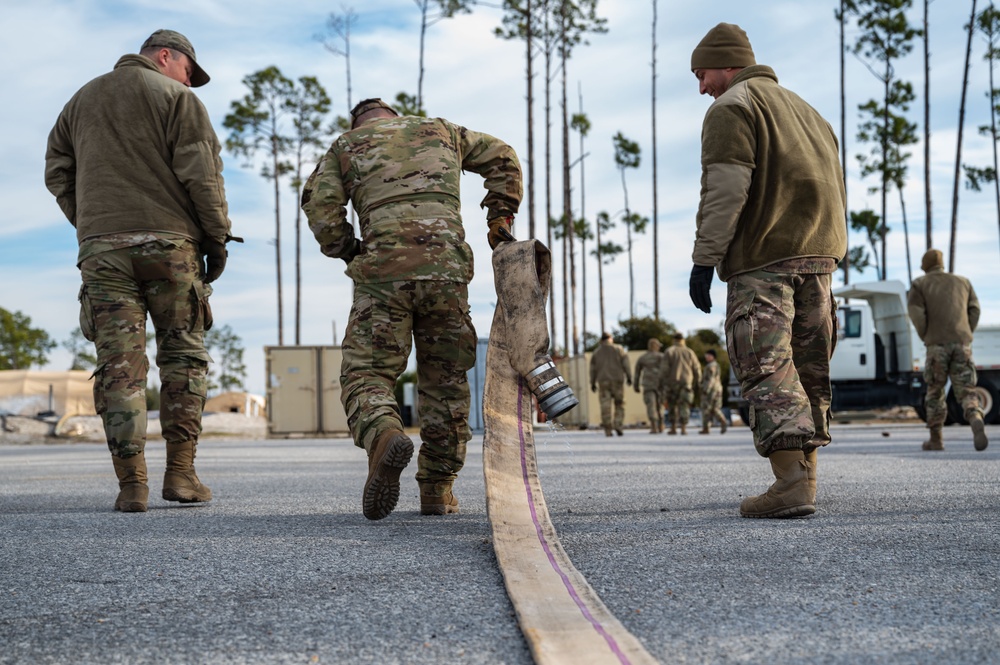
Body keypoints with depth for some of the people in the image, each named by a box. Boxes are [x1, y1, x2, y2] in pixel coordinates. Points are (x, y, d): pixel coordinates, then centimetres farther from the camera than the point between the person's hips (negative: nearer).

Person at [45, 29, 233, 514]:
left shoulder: (81, 101, 21)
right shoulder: (175, 97, 4)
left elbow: (58, 173, 17)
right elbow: (200, 173, -6)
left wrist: (90, 226, 17)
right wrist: (217, 237, -1)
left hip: (101, 247, 4)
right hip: (168, 242, -3)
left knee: (118, 366, 0)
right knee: (183, 355, 6)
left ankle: (131, 484, -6)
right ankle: (180, 473, 2)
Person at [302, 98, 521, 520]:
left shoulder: (345, 145, 19)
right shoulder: (439, 130, 27)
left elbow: (319, 203, 4)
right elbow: (502, 158, 31)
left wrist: (348, 251, 15)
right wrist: (500, 220, 28)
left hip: (383, 273, -2)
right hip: (447, 269, 2)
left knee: (367, 374, 1)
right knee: (445, 378, 12)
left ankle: (384, 437, -31)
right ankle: (438, 489, 11)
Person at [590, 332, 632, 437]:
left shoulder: (596, 352, 9)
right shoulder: (619, 350, 4)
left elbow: (593, 369, 8)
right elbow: (626, 365, -2)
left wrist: (593, 384, 12)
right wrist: (629, 377, 2)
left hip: (603, 382, 1)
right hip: (617, 381, -1)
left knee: (605, 406, -2)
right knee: (619, 405, 8)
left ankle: (608, 430, -6)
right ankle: (618, 425, -10)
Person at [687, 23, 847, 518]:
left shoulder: (731, 108, -1)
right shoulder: (802, 107, 26)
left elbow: (725, 192, -14)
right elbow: (834, 186, 24)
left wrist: (704, 261, -16)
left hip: (761, 258, -8)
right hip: (818, 254, 8)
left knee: (766, 368, -12)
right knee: (809, 370, 11)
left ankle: (792, 481, -23)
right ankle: (805, 475, 15)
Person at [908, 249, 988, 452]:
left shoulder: (920, 284, 9)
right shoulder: (962, 282, 19)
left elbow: (915, 311, -5)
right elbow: (974, 310, 10)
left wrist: (925, 336, 5)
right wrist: (966, 336, 12)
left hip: (937, 344, -2)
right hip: (963, 344, 2)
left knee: (934, 392, 10)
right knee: (966, 391, 0)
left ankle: (935, 439, 12)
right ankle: (977, 422, -29)